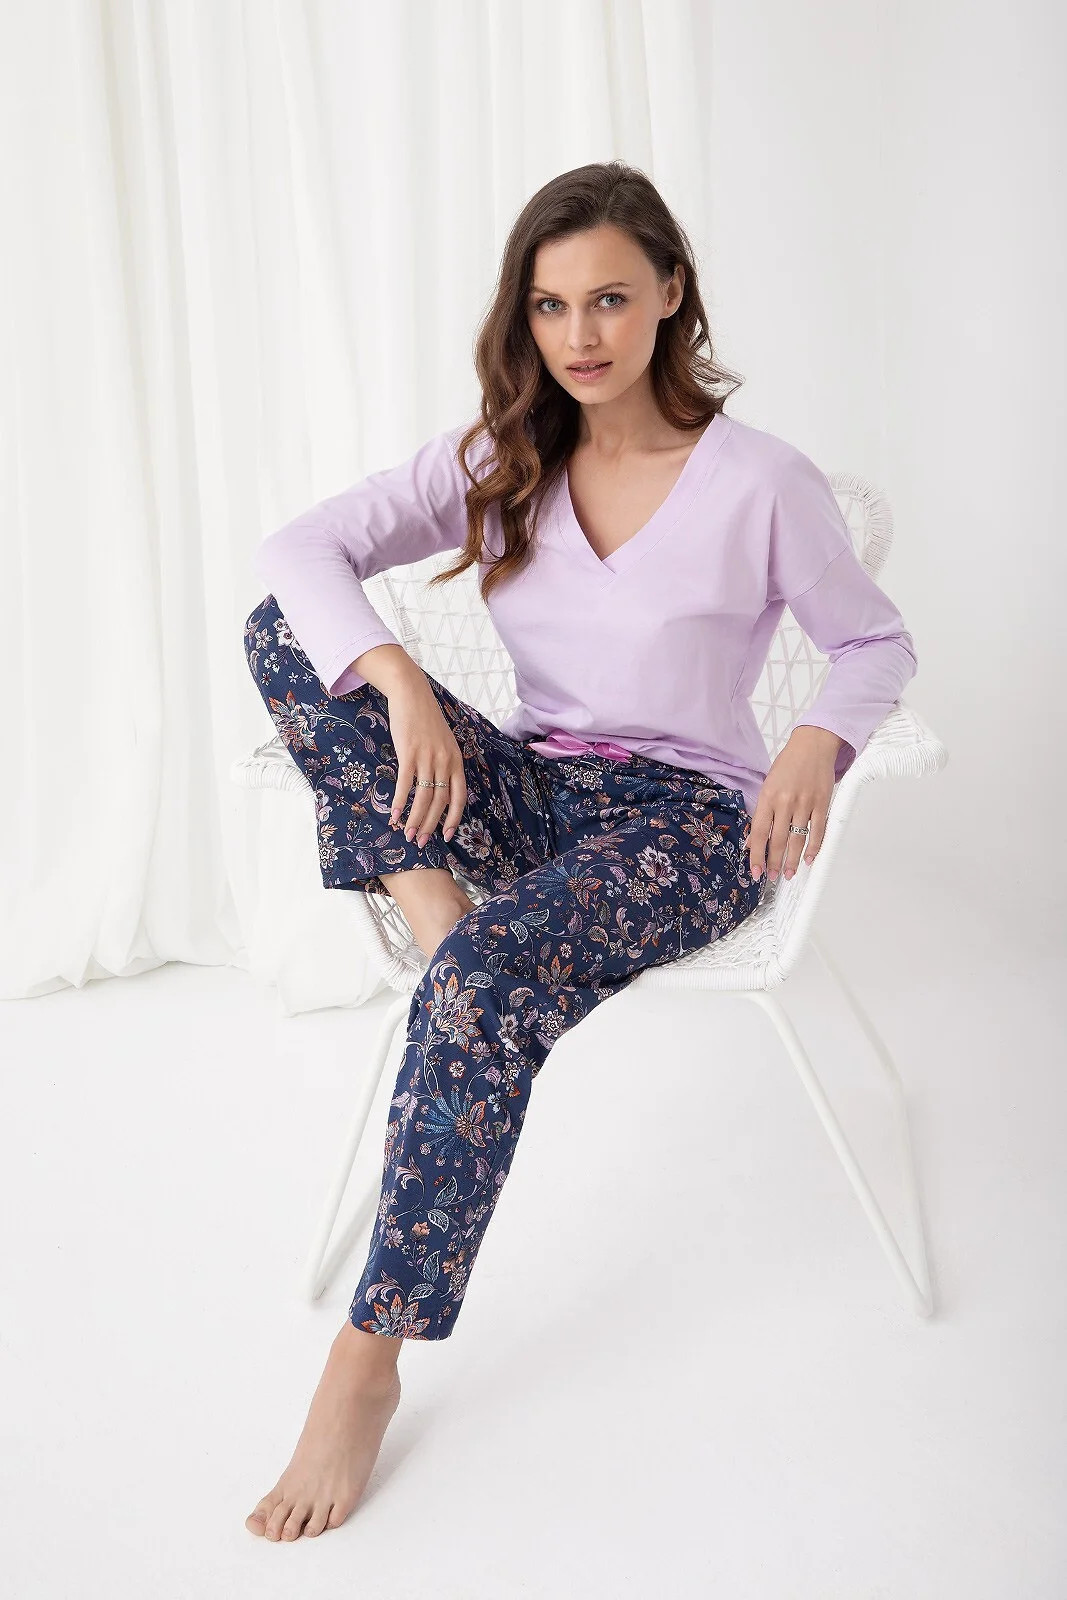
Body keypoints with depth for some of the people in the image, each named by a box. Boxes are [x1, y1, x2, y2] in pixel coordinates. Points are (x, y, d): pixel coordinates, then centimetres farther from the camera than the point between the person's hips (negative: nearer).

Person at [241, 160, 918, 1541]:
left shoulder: (761, 481, -8)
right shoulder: (498, 461, 2)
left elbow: (878, 644, 3)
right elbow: (296, 547, -7)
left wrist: (820, 740, -19)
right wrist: (392, 676, -26)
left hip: (688, 817, -4)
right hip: (531, 794, 5)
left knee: (486, 986, -35)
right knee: (286, 635, -14)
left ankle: (370, 1358, -22)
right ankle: (433, 913, -23)